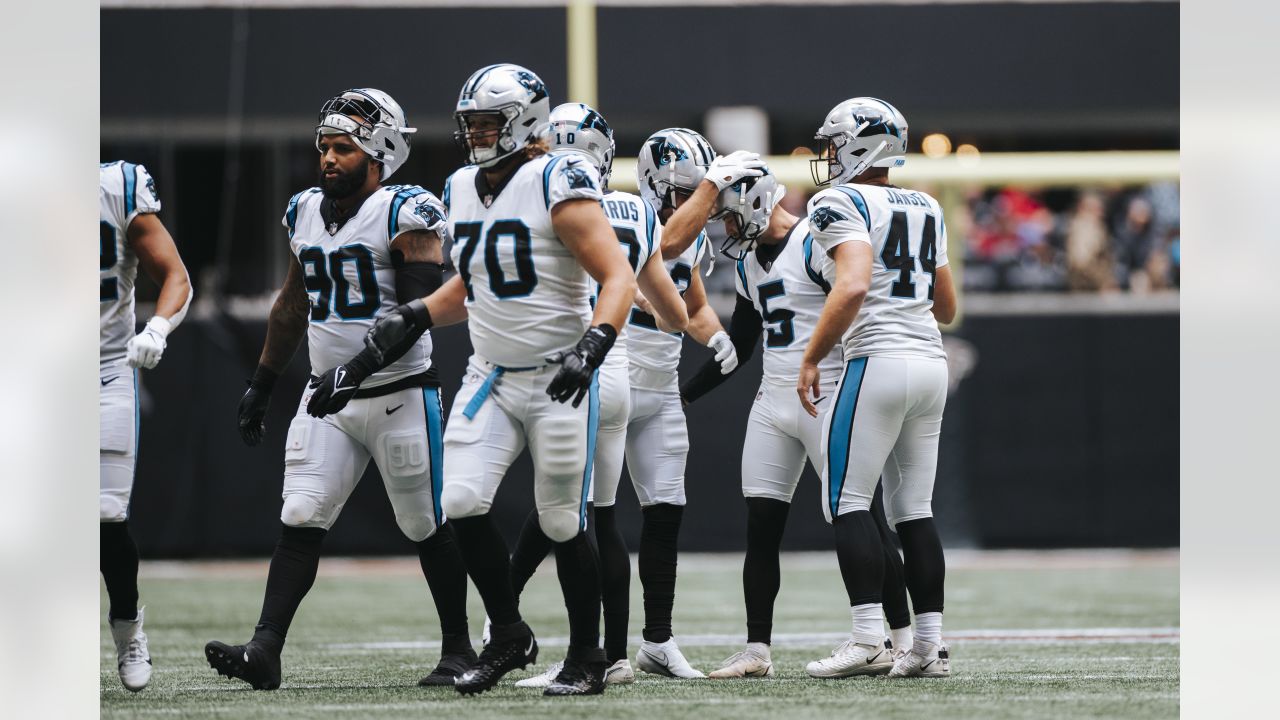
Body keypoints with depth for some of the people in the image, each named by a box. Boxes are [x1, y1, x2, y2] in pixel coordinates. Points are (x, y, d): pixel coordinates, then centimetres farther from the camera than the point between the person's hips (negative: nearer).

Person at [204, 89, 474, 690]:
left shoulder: (405, 214, -11)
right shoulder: (305, 213, 10)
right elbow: (292, 305, 21)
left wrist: (356, 372, -25)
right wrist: (260, 385, 21)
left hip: (399, 393, -5)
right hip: (328, 395, 6)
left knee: (428, 528, 4)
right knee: (300, 522, -6)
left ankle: (458, 650, 18)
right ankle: (264, 652, -12)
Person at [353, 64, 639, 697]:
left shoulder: (557, 188, -14)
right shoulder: (461, 192, 9)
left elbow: (618, 278, -18)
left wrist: (592, 345, -32)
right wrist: (413, 318, 11)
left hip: (558, 380, -6)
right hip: (490, 377, 6)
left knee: (562, 524, 0)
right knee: (462, 503, -9)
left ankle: (586, 659, 16)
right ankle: (507, 634, 10)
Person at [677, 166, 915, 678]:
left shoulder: (816, 244, -13)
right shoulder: (750, 262, 15)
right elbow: (738, 347, 23)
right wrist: (684, 394, 20)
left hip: (828, 399, -8)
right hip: (773, 402, 8)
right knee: (761, 528, 3)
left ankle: (904, 638, 3)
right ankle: (757, 650, 6)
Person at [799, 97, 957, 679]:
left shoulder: (843, 204, -6)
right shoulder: (926, 210, 17)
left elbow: (853, 286, -21)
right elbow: (947, 308, 22)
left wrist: (811, 359, -14)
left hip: (878, 361, -8)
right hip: (931, 363, 8)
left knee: (847, 501, -4)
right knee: (913, 509, 10)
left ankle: (868, 639, -13)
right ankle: (930, 645, 7)